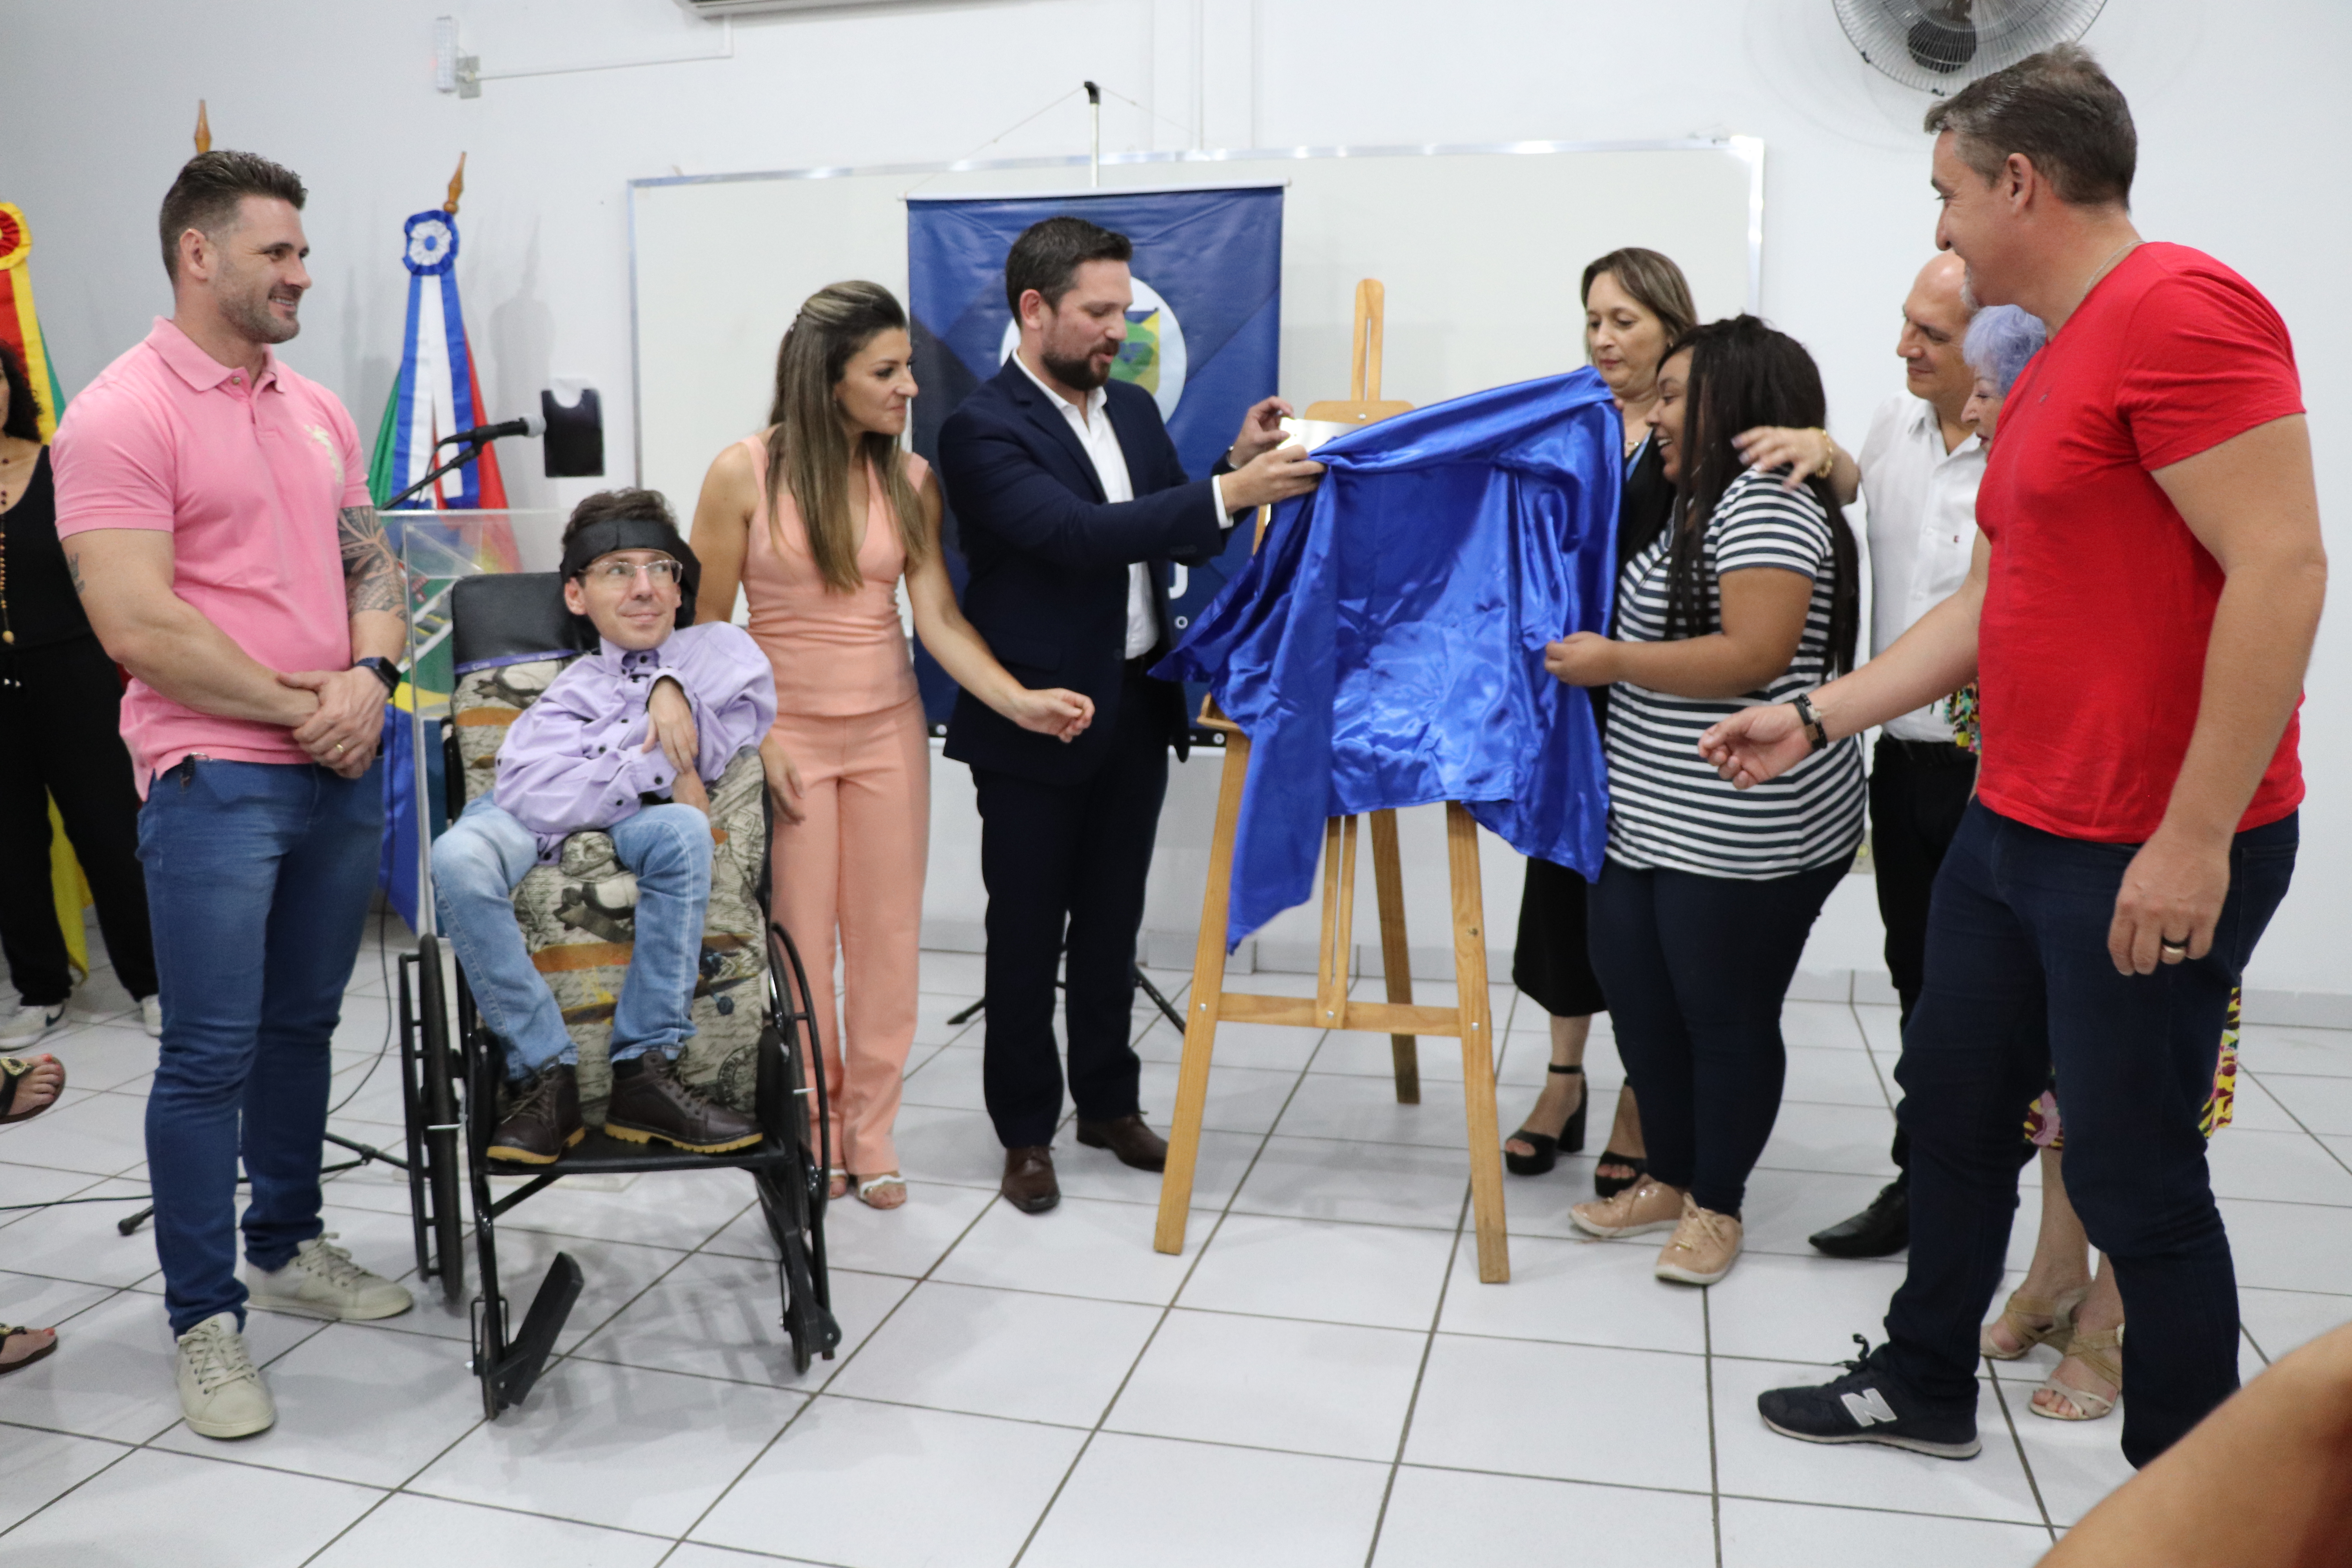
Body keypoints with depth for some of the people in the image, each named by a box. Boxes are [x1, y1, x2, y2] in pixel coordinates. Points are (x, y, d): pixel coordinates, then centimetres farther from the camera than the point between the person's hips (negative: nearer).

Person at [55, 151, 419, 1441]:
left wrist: (367, 680, -4)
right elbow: (138, 626, -16)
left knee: (301, 1025, 17)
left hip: (340, 769, 7)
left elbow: (372, 563, 15)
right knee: (210, 1055, -1)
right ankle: (203, 1319, 11)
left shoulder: (316, 409, 13)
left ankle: (286, 1245, 32)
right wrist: (295, 706, -11)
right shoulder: (122, 415, -10)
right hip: (214, 779, -7)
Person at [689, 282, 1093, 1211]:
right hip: (785, 732, -3)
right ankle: (814, 1130, 23)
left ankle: (871, 1134, 21)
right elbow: (707, 627, -4)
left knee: (887, 938, 7)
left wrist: (1021, 701, -20)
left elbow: (939, 618, -6)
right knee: (799, 942, 5)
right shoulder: (744, 475, -9)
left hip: (888, 730, 3)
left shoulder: (911, 480, 0)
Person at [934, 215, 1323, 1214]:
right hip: (1036, 719, -6)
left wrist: (1239, 463, -5)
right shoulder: (984, 430, -14)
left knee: (1112, 922, 17)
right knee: (1027, 933, 7)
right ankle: (1026, 1134, 21)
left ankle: (1108, 1103, 32)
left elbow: (1177, 539, 12)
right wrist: (1230, 491, -32)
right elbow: (1080, 533, -28)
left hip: (1135, 708, 7)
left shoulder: (1133, 410, 10)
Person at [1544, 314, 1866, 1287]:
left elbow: (1752, 657, -25)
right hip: (1651, 821, 10)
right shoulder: (1701, 504, 17)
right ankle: (1670, 1179, 31)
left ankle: (1716, 1206, 20)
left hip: (1744, 836, -10)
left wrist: (1612, 661, -18)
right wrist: (1603, 655, 15)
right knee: (1638, 1000, 14)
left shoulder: (1765, 502, -14)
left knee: (1726, 1016, 4)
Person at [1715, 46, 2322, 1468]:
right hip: (2013, 830, 10)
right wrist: (1815, 720, 17)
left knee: (2130, 1167, 2)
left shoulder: (2180, 306, -15)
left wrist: (2194, 836, -24)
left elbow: (2282, 569, -23)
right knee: (1954, 1104, 16)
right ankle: (1926, 1388, 33)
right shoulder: (2048, 374, 16)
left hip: (2154, 857, -9)